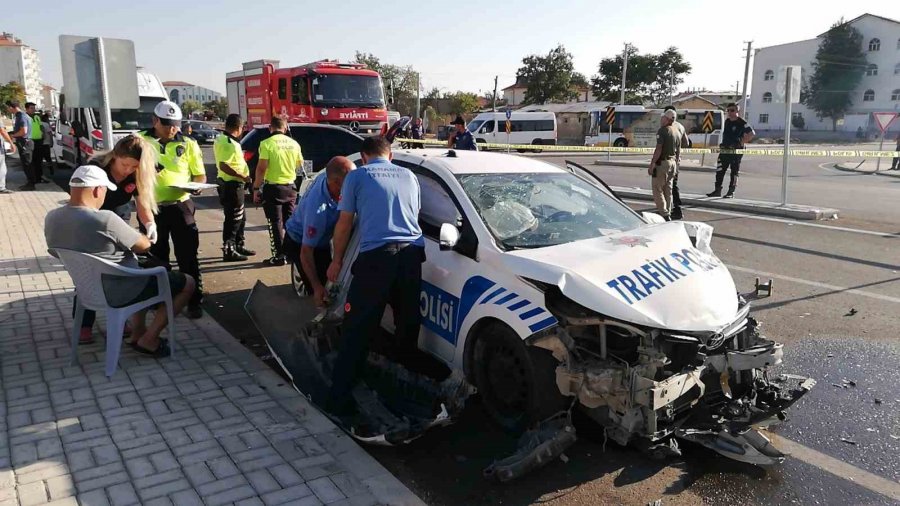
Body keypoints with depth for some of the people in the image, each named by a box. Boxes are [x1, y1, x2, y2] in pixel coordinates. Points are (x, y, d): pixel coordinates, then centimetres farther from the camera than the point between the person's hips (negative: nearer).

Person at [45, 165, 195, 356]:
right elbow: (144, 245, -15)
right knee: (187, 283, 4)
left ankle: (137, 332, 28)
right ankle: (148, 339, 7)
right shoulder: (105, 219, -29)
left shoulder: (51, 218, -5)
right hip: (118, 292, -8)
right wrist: (139, 235, 8)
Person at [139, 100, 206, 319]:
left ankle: (194, 301, 7)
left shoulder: (188, 144, 2)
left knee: (187, 256, -1)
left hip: (180, 206, -1)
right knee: (156, 256, 13)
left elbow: (200, 175, 6)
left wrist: (196, 185, -17)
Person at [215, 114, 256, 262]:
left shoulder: (222, 139, 13)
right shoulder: (229, 143, -20)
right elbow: (223, 166, -28)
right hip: (231, 185, -10)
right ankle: (228, 251, 2)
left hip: (231, 184, 10)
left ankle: (239, 246, 28)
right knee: (233, 219, -4)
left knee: (240, 217, 18)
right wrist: (243, 177, -24)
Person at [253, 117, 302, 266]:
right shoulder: (294, 143, 2)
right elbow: (300, 164, 17)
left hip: (273, 188, -4)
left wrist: (256, 188, -8)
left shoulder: (267, 143, -13)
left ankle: (280, 256, 2)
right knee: (290, 221, 15)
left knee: (276, 223, 2)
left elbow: (261, 168, -16)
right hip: (290, 187, 5)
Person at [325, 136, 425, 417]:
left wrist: (337, 260, 23)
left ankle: (340, 398, 0)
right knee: (408, 323, 17)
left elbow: (344, 223, 11)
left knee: (357, 330, 0)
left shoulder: (356, 176, 10)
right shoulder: (409, 176, 20)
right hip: (412, 253, 4)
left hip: (376, 256, -4)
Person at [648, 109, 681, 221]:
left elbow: (659, 149, -20)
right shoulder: (677, 132, 13)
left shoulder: (662, 131, -13)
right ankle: (668, 214, 18)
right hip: (673, 162, 8)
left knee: (658, 190, -3)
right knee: (668, 190, 14)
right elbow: (678, 151, 17)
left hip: (662, 162, -8)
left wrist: (652, 164, -18)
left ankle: (664, 214, -9)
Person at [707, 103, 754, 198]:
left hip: (736, 151, -6)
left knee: (734, 172, 1)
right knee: (720, 170, 5)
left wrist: (741, 143, -12)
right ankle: (717, 190, 11)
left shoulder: (742, 123, -9)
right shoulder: (727, 121, 11)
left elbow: (752, 134, -12)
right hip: (725, 149, 7)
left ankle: (731, 192, 6)